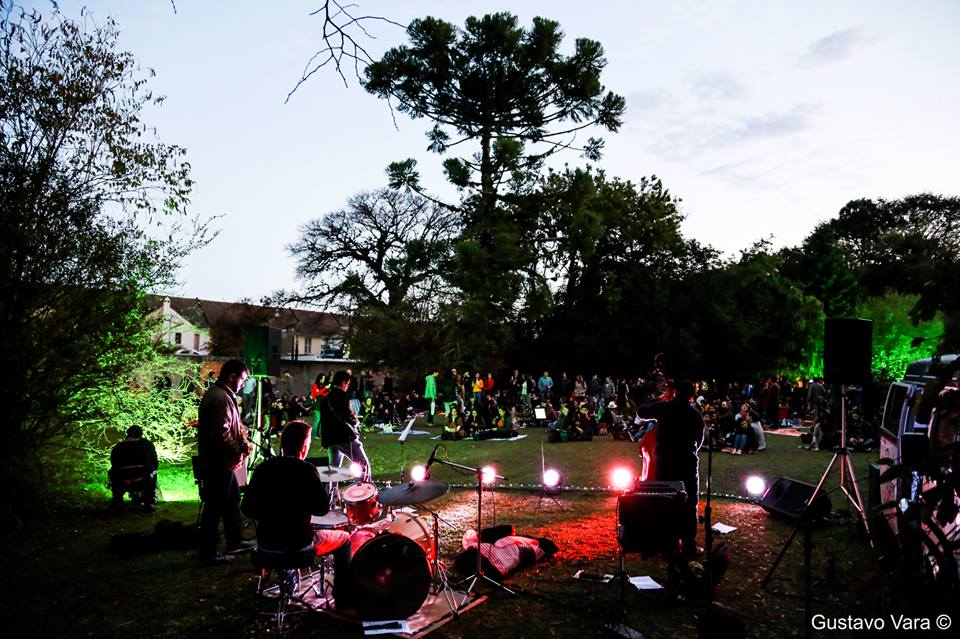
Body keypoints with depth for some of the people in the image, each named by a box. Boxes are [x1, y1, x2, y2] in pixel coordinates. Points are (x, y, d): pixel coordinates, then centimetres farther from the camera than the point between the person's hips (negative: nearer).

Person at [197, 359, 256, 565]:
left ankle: (235, 542, 33)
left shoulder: (218, 394, 12)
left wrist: (244, 444, 3)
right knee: (215, 507, 1)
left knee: (233, 500, 21)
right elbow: (222, 433, -28)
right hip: (218, 463, -11)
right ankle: (208, 554, 13)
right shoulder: (221, 398, -22)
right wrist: (239, 451, -14)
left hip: (220, 461, 11)